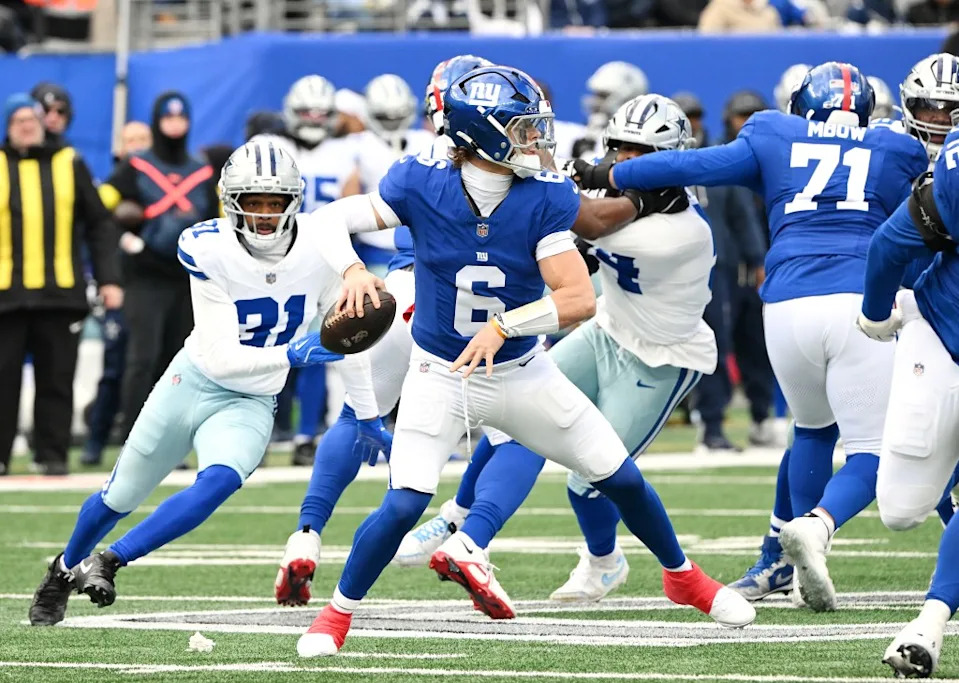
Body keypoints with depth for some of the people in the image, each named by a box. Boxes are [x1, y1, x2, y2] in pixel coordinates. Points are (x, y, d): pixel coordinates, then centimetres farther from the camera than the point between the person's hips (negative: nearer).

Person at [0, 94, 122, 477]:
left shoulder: (69, 165, 10)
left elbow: (98, 225, 11)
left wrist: (107, 279, 3)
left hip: (61, 294, 1)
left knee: (57, 380, 2)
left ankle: (52, 455, 7)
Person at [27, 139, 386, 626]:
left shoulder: (318, 253, -17)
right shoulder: (210, 252, -23)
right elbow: (221, 358, -25)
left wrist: (366, 415, 7)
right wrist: (291, 355, -39)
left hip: (250, 404, 1)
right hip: (194, 382, -1)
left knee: (219, 482, -29)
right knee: (120, 496, 14)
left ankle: (107, 562, -17)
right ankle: (64, 570, 44)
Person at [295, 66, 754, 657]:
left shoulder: (545, 198, -17)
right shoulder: (422, 185, -19)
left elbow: (580, 298, -22)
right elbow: (338, 220, -13)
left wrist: (503, 327, -33)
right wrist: (352, 270, -33)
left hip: (523, 371, 2)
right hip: (442, 375, -2)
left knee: (622, 478, 7)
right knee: (404, 505, -17)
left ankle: (684, 578, 34)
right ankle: (337, 615, 5)